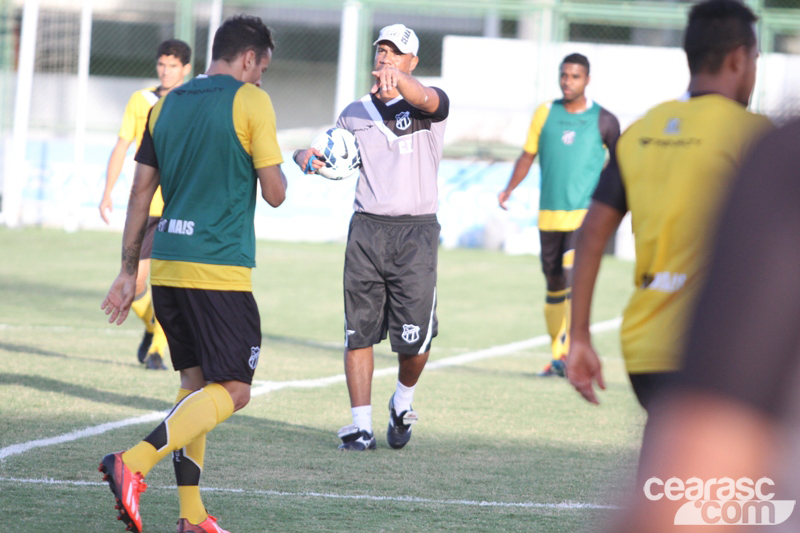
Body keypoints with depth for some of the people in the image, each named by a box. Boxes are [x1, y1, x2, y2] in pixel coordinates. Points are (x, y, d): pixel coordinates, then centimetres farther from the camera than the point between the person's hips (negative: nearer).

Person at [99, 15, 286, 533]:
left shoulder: (166, 105, 14)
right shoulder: (251, 102, -5)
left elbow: (141, 193, 14)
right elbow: (275, 193, -6)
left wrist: (129, 271, 18)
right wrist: (277, 165, 18)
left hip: (167, 266, 7)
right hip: (219, 271, -7)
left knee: (196, 382, 15)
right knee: (232, 390, -5)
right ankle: (132, 464, -23)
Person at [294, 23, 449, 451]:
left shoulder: (428, 105, 0)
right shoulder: (356, 114, 14)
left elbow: (427, 101, -24)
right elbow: (327, 153, 21)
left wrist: (398, 79, -46)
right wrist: (307, 156, -5)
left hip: (415, 233, -3)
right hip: (366, 228, 3)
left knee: (414, 340, -6)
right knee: (359, 332, 0)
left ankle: (403, 401, 23)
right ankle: (361, 425, 6)